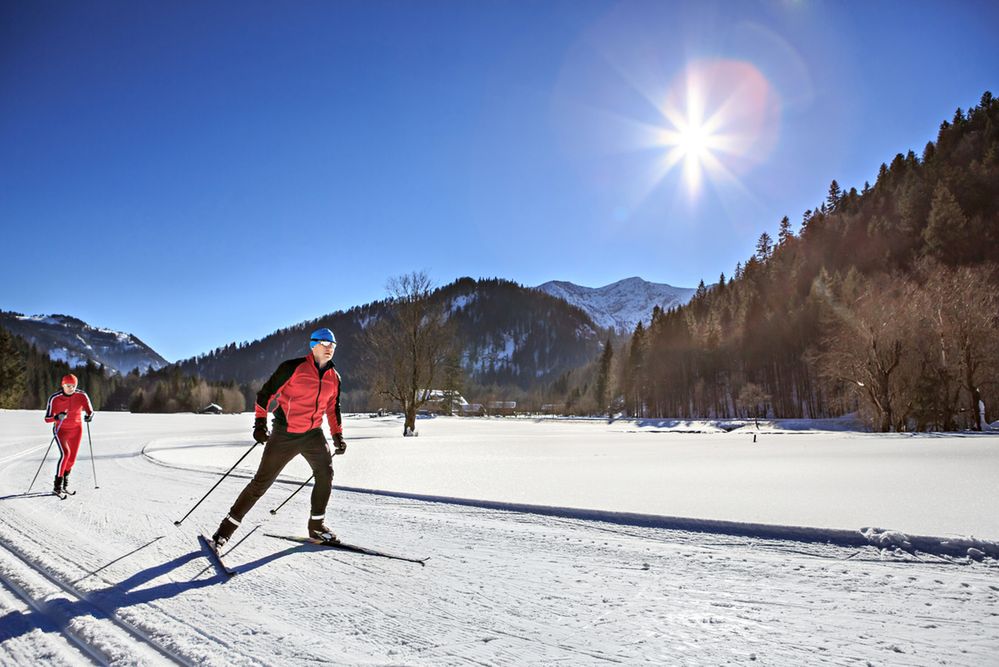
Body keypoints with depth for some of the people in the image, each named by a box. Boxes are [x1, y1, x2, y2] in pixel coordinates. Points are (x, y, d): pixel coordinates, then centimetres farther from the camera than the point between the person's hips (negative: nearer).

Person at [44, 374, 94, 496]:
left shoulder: (82, 395, -11)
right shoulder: (54, 398, -16)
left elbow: (90, 411, -6)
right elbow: (47, 419, -15)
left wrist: (89, 416, -29)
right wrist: (57, 417, -36)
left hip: (76, 430, 3)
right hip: (61, 430, -3)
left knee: (72, 458, 8)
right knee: (65, 454, -23)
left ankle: (65, 484, 31)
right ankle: (57, 486, -13)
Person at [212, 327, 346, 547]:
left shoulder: (334, 377, 5)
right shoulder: (293, 367, -12)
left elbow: (333, 408, 18)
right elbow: (266, 393, -8)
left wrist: (338, 435, 12)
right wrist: (260, 422, -15)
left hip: (313, 434, 5)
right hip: (285, 434, -4)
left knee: (325, 474, -10)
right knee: (261, 482, -1)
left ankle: (317, 525, 5)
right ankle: (228, 526, 14)